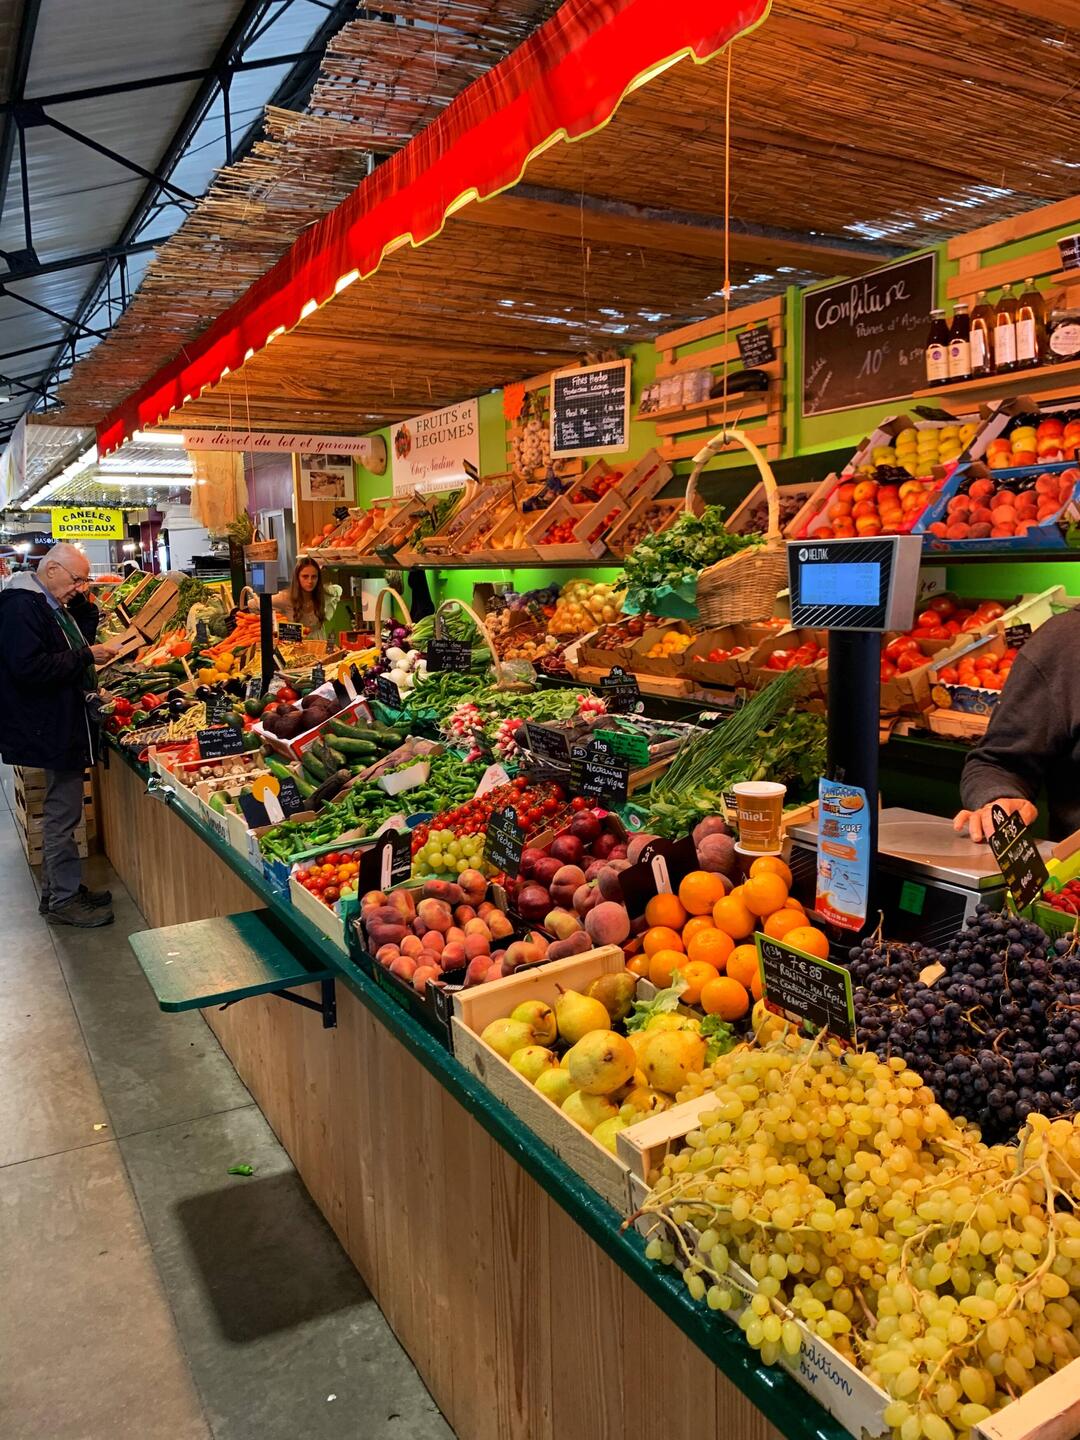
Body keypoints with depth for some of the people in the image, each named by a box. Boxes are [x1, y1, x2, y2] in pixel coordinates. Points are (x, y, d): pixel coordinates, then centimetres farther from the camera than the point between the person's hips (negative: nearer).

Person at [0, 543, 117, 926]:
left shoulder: (51, 607, 15)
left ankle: (57, 890, 27)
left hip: (63, 726, 11)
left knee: (61, 810, 17)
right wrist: (86, 656, -20)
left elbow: (67, 651, 16)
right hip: (51, 730, -11)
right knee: (62, 814, -3)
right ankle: (64, 900, 8)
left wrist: (87, 609, 4)